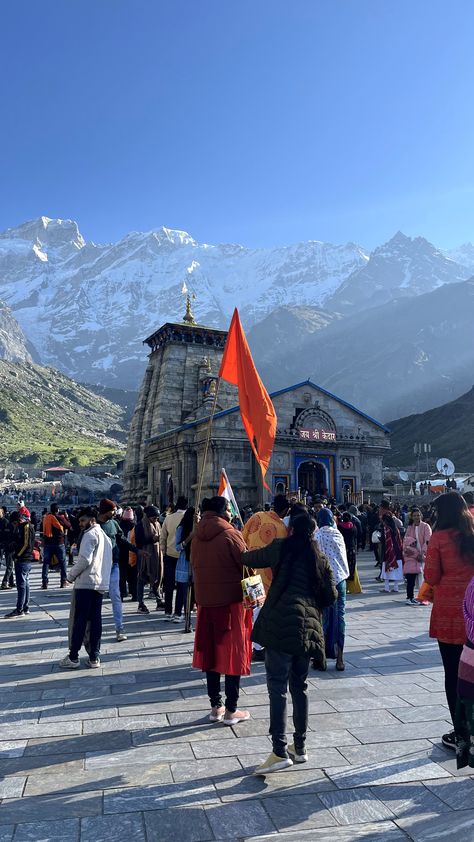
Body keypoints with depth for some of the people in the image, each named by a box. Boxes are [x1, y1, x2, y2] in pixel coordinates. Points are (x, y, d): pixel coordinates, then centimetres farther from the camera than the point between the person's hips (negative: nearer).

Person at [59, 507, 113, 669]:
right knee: (96, 619, 8)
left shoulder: (90, 534, -9)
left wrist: (70, 575, -6)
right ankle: (94, 657, 9)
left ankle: (73, 657, 3)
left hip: (86, 583, -8)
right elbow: (108, 561, 19)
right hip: (101, 584, 8)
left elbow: (85, 560, -18)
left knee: (80, 620, -2)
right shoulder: (105, 536, 18)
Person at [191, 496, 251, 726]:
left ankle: (216, 707, 23)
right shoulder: (231, 535, -14)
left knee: (210, 652, 13)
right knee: (233, 654, 5)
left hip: (205, 601, 5)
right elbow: (247, 565, -10)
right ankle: (231, 711, 12)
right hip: (231, 600, -5)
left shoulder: (197, 537, 3)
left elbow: (194, 567, 9)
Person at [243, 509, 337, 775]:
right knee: (300, 687, 15)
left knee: (278, 687, -4)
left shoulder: (281, 548, 4)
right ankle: (300, 748, 24)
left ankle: (280, 752, -8)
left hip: (281, 623, -5)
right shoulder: (320, 559, 15)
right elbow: (331, 595, 13)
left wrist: (249, 552, 34)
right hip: (309, 627, 5)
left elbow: (249, 559, 13)